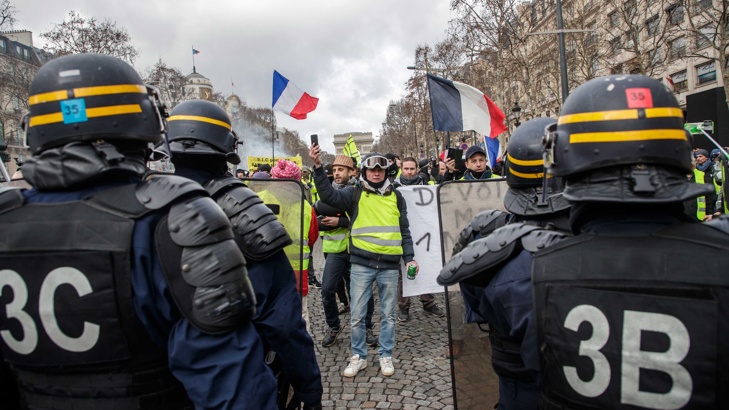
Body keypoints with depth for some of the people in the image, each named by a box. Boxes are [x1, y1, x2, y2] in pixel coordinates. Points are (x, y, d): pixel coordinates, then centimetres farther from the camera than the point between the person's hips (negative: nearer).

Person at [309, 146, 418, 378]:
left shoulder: (395, 196, 11)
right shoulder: (355, 194, 3)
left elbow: (404, 230, 15)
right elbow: (328, 195, -13)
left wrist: (409, 257, 7)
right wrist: (318, 167, -24)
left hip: (390, 265, 2)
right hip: (361, 264, -2)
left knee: (388, 314, 11)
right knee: (357, 314, 4)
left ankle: (385, 355, 27)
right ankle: (358, 356, 22)